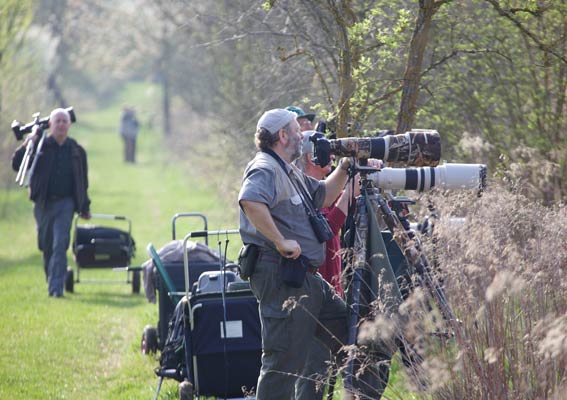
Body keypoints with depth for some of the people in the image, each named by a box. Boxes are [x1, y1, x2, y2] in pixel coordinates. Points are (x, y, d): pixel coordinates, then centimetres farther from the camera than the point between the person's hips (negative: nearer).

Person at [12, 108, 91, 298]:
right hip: (43, 203, 1)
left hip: (65, 203, -1)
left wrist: (85, 207, 15)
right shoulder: (40, 146, 1)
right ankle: (51, 280, 28)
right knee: (47, 246, 9)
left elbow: (83, 182, 14)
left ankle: (56, 287, -15)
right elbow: (16, 165, -3)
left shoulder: (77, 150, 7)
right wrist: (25, 146, -19)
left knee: (60, 245, -13)